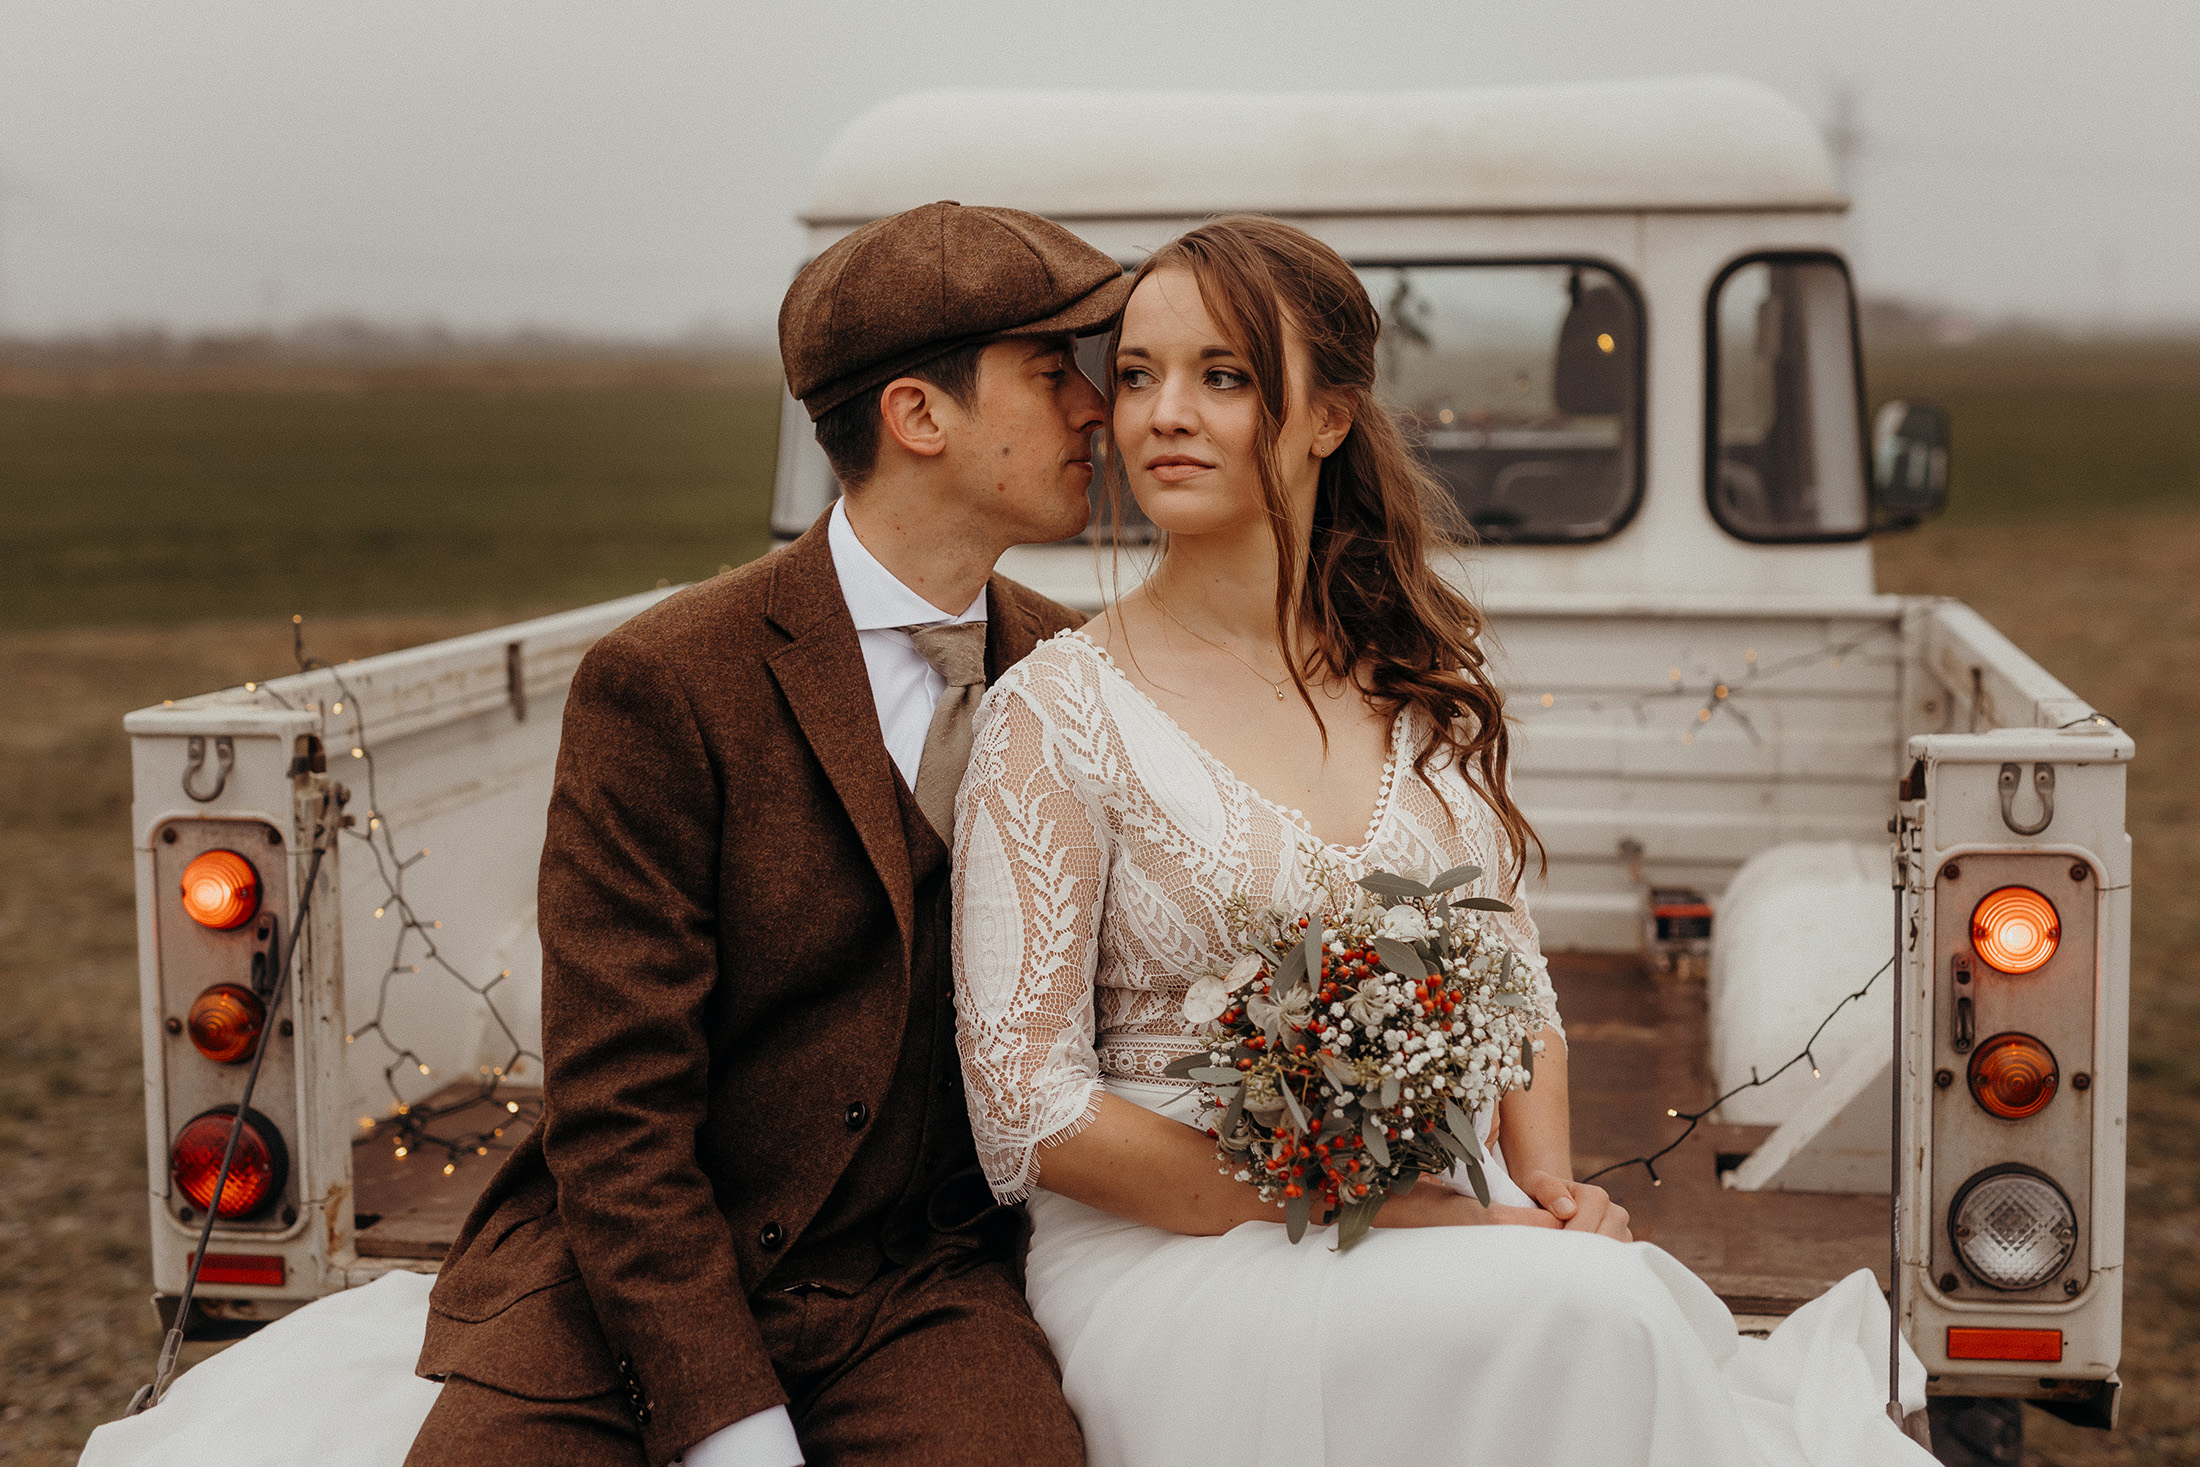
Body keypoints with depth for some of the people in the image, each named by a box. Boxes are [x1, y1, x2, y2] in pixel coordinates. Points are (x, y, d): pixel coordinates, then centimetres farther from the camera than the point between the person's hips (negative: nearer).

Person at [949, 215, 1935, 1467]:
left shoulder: (1428, 676, 10)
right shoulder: (1058, 713, -6)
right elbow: (1030, 1107, -8)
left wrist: (1553, 1192, -4)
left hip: (1450, 1216, 4)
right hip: (1180, 1254, -4)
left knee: (1626, 1281, -28)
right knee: (1586, 1311, -29)